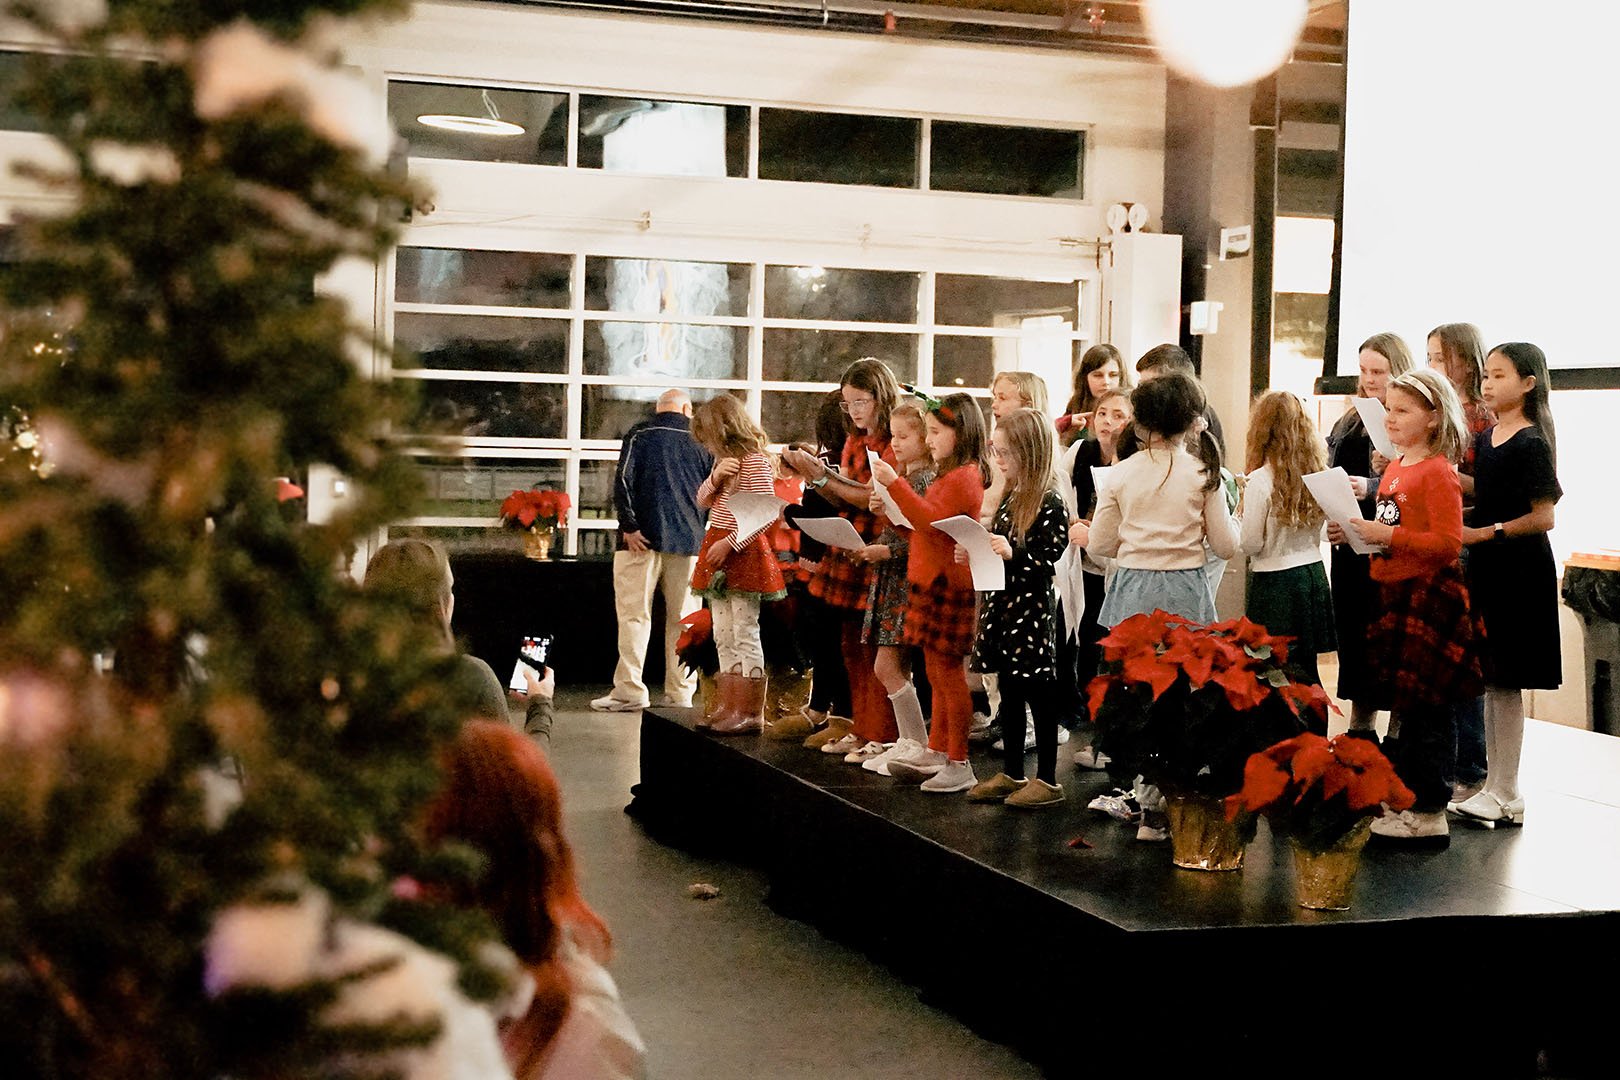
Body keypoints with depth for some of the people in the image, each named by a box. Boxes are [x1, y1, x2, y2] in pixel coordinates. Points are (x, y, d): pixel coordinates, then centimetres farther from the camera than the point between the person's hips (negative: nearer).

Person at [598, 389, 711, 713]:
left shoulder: (640, 434, 3)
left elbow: (623, 480, -9)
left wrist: (629, 526, -10)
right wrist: (703, 533, 21)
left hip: (644, 539, -2)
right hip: (689, 541, 2)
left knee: (635, 615, -1)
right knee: (682, 619, 6)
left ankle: (629, 690, -5)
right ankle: (680, 693, 7)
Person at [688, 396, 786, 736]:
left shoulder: (755, 462, -14)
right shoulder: (726, 460, 15)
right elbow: (703, 501, 18)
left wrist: (730, 543, -24)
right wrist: (715, 477, -2)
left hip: (743, 552, -10)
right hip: (718, 552, 10)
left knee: (745, 634, -7)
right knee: (723, 635, 11)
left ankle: (751, 714, -4)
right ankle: (729, 707, 17)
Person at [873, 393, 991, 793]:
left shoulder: (963, 477, -15)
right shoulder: (950, 476, 19)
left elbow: (931, 521, -26)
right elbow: (925, 526, 19)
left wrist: (895, 484, -27)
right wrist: (893, 508, 7)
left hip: (950, 583, -10)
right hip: (932, 581, 10)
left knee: (949, 672, -5)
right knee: (937, 673, 16)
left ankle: (959, 764, 2)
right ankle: (936, 752, 24)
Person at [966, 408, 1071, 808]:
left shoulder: (1051, 504, -15)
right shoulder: (1011, 497, 11)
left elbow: (1049, 560, -17)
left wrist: (1014, 554, -29)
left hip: (1032, 608, -8)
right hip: (1002, 605, 8)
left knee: (1039, 694, 0)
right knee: (1009, 693, 14)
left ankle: (1047, 780, 8)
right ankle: (1011, 774, 23)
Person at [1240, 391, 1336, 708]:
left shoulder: (1261, 480, -15)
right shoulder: (1316, 473, 3)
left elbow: (1251, 544, -12)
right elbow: (1320, 528, 13)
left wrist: (1241, 513, 4)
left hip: (1275, 581, -6)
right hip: (1314, 573, 6)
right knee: (1308, 672, 14)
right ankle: (1316, 731, 19)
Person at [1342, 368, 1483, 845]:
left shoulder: (1437, 472, -13)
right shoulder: (1395, 467, 13)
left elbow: (1448, 543, -20)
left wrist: (1388, 535, -22)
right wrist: (1355, 532, 8)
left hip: (1429, 598, -9)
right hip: (1393, 593, 9)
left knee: (1424, 708, -4)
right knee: (1400, 702, 15)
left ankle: (1428, 813, 2)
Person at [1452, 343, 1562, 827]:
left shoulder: (1531, 443, -13)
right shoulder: (1485, 439, 11)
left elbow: (1542, 518, -16)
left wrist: (1482, 533, -18)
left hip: (1519, 569, -8)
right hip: (1486, 568, 8)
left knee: (1504, 681, -4)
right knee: (1490, 680, 11)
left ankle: (1506, 795, 3)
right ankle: (1494, 782, 19)